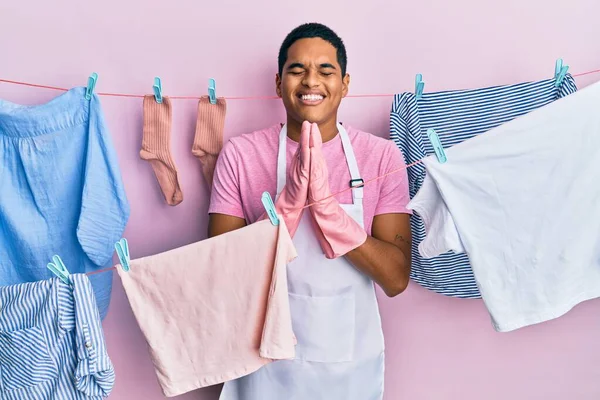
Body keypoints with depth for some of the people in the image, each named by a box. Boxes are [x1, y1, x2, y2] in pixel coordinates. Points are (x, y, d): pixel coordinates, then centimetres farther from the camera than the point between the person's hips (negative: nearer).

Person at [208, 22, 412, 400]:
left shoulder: (382, 156, -8)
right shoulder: (240, 154, -9)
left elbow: (396, 279, -14)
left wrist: (325, 203, -27)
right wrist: (288, 202, -25)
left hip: (351, 360, 1)